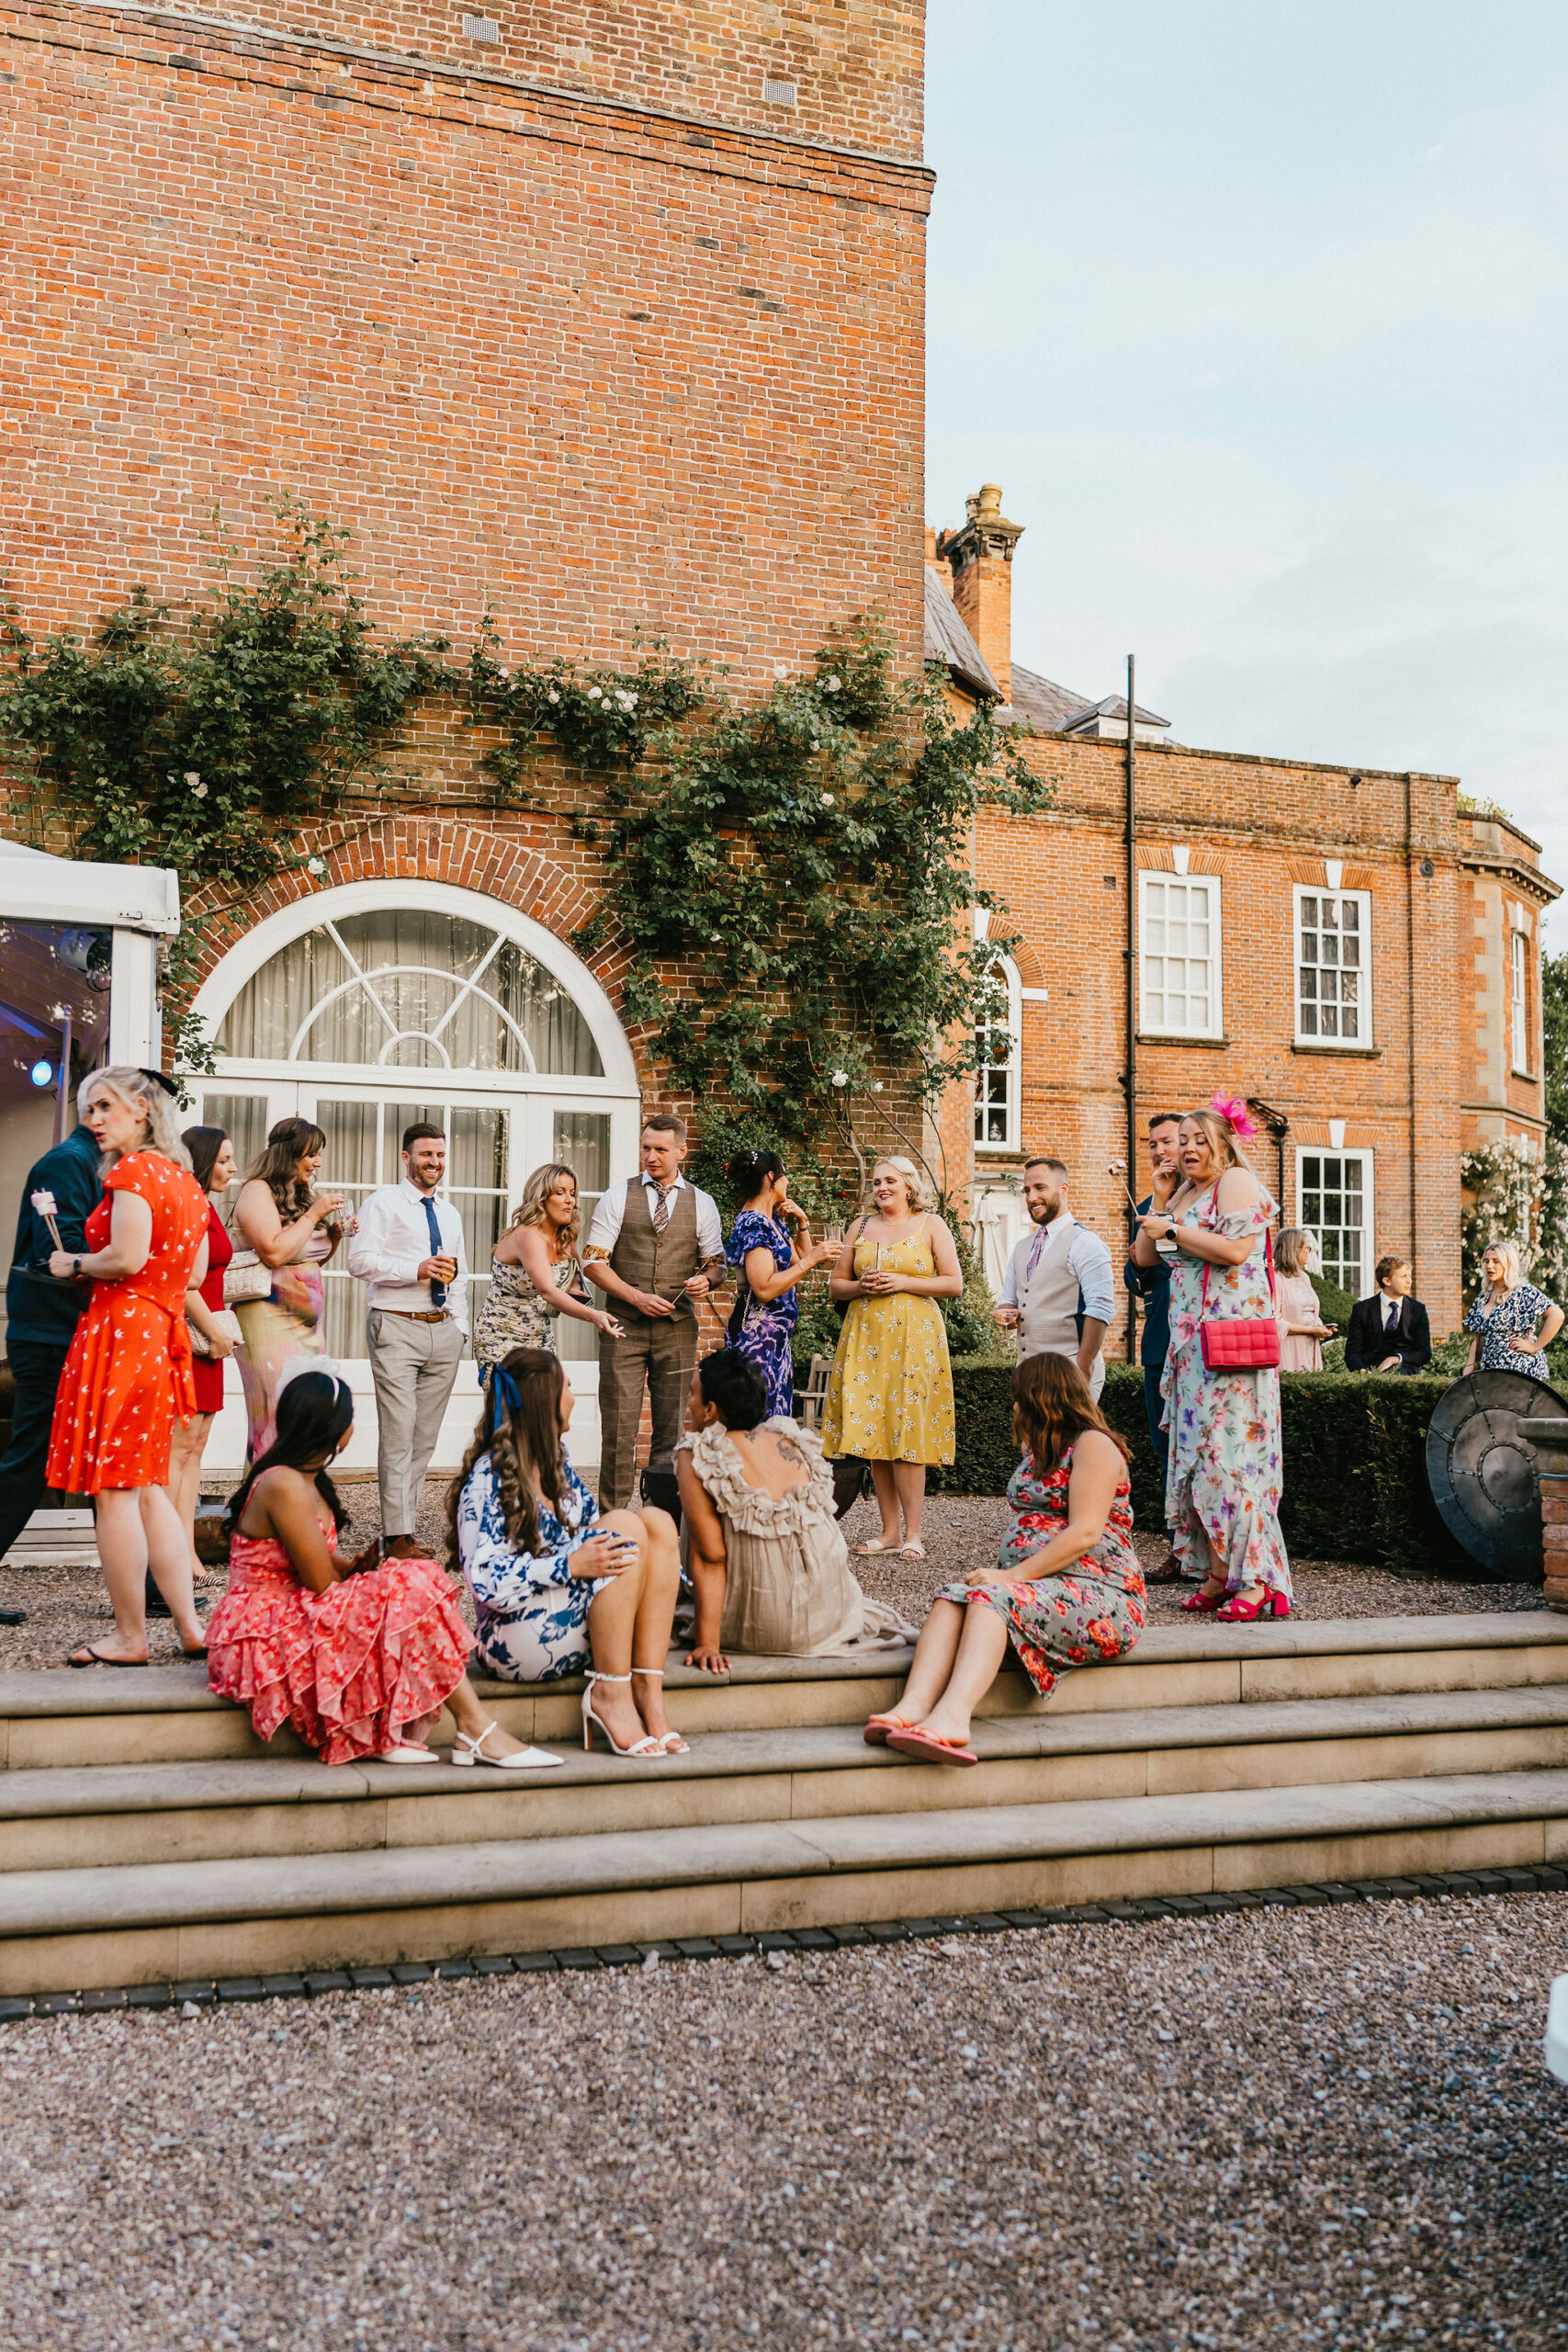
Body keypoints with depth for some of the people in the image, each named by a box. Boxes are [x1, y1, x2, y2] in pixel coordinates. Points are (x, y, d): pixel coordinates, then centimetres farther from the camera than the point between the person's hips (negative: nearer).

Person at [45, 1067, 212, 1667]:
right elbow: (195, 1270, 20)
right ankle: (189, 1627, 14)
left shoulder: (131, 1171, -10)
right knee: (147, 1487, 14)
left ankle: (130, 1638, 6)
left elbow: (126, 1258, -21)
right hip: (164, 1333, 9)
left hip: (120, 1328, -9)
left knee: (113, 1490, -1)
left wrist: (73, 1264, -5)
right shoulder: (184, 1179, 16)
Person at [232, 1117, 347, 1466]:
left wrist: (334, 1235, 8)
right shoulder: (258, 1191, -8)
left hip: (307, 1323, 9)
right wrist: (314, 1214, -12)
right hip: (270, 1319, -8)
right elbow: (274, 1253, -20)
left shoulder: (301, 1196, 17)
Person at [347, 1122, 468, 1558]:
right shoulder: (384, 1203, 1)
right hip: (397, 1328, -6)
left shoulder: (450, 1214, 21)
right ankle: (397, 1536, -8)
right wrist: (417, 1270, -18)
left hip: (444, 1331, 6)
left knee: (425, 1437, 6)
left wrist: (460, 1326, 15)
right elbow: (360, 1260, -10)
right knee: (398, 1434, -10)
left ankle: (405, 1527, 11)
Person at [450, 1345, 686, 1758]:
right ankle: (610, 1693, -19)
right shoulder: (489, 1479, -11)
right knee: (625, 1526, -23)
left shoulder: (556, 1458, 14)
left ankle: (647, 1688, -20)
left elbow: (595, 1535, 19)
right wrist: (570, 1565, -26)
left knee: (657, 1521, -13)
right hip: (517, 1640, -8)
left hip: (579, 1627, 8)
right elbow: (485, 1581, -18)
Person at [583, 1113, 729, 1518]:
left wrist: (706, 1279, -10)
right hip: (624, 1325, -1)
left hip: (677, 1328, 1)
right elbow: (593, 1261, 0)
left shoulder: (702, 1204, 9)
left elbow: (718, 1265, 14)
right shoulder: (617, 1197, 4)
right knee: (619, 1425, -4)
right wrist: (637, 1297, -11)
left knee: (671, 1427, 4)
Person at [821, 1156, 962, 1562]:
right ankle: (890, 1530, 8)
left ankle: (912, 1533, -3)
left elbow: (954, 1284, -1)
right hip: (865, 1337, 4)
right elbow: (836, 1284, 16)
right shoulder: (861, 1227, 14)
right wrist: (861, 1286, -5)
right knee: (873, 1434, 1)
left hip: (913, 1335, -4)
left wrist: (903, 1282, -10)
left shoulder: (930, 1225, 4)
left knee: (907, 1433, -9)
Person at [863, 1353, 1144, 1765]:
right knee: (953, 1597, -23)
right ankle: (914, 1705, -48)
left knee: (991, 1598, -33)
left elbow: (1085, 1534, -13)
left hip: (1098, 1593, -7)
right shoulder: (1038, 1450, 28)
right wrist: (1000, 1574, 6)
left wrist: (1011, 1576, -18)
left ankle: (951, 1715, -55)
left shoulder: (1093, 1444, -1)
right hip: (1032, 1585, 7)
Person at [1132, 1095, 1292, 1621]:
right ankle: (1216, 1575, 8)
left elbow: (1235, 1249, -19)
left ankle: (1255, 1579, -12)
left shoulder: (1236, 1182, -4)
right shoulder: (1186, 1192, 20)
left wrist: (1172, 1230, -11)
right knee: (1196, 1452, 5)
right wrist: (1155, 1215, 17)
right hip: (1191, 1339, 9)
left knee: (1228, 1449, -13)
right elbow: (1144, 1256, 22)